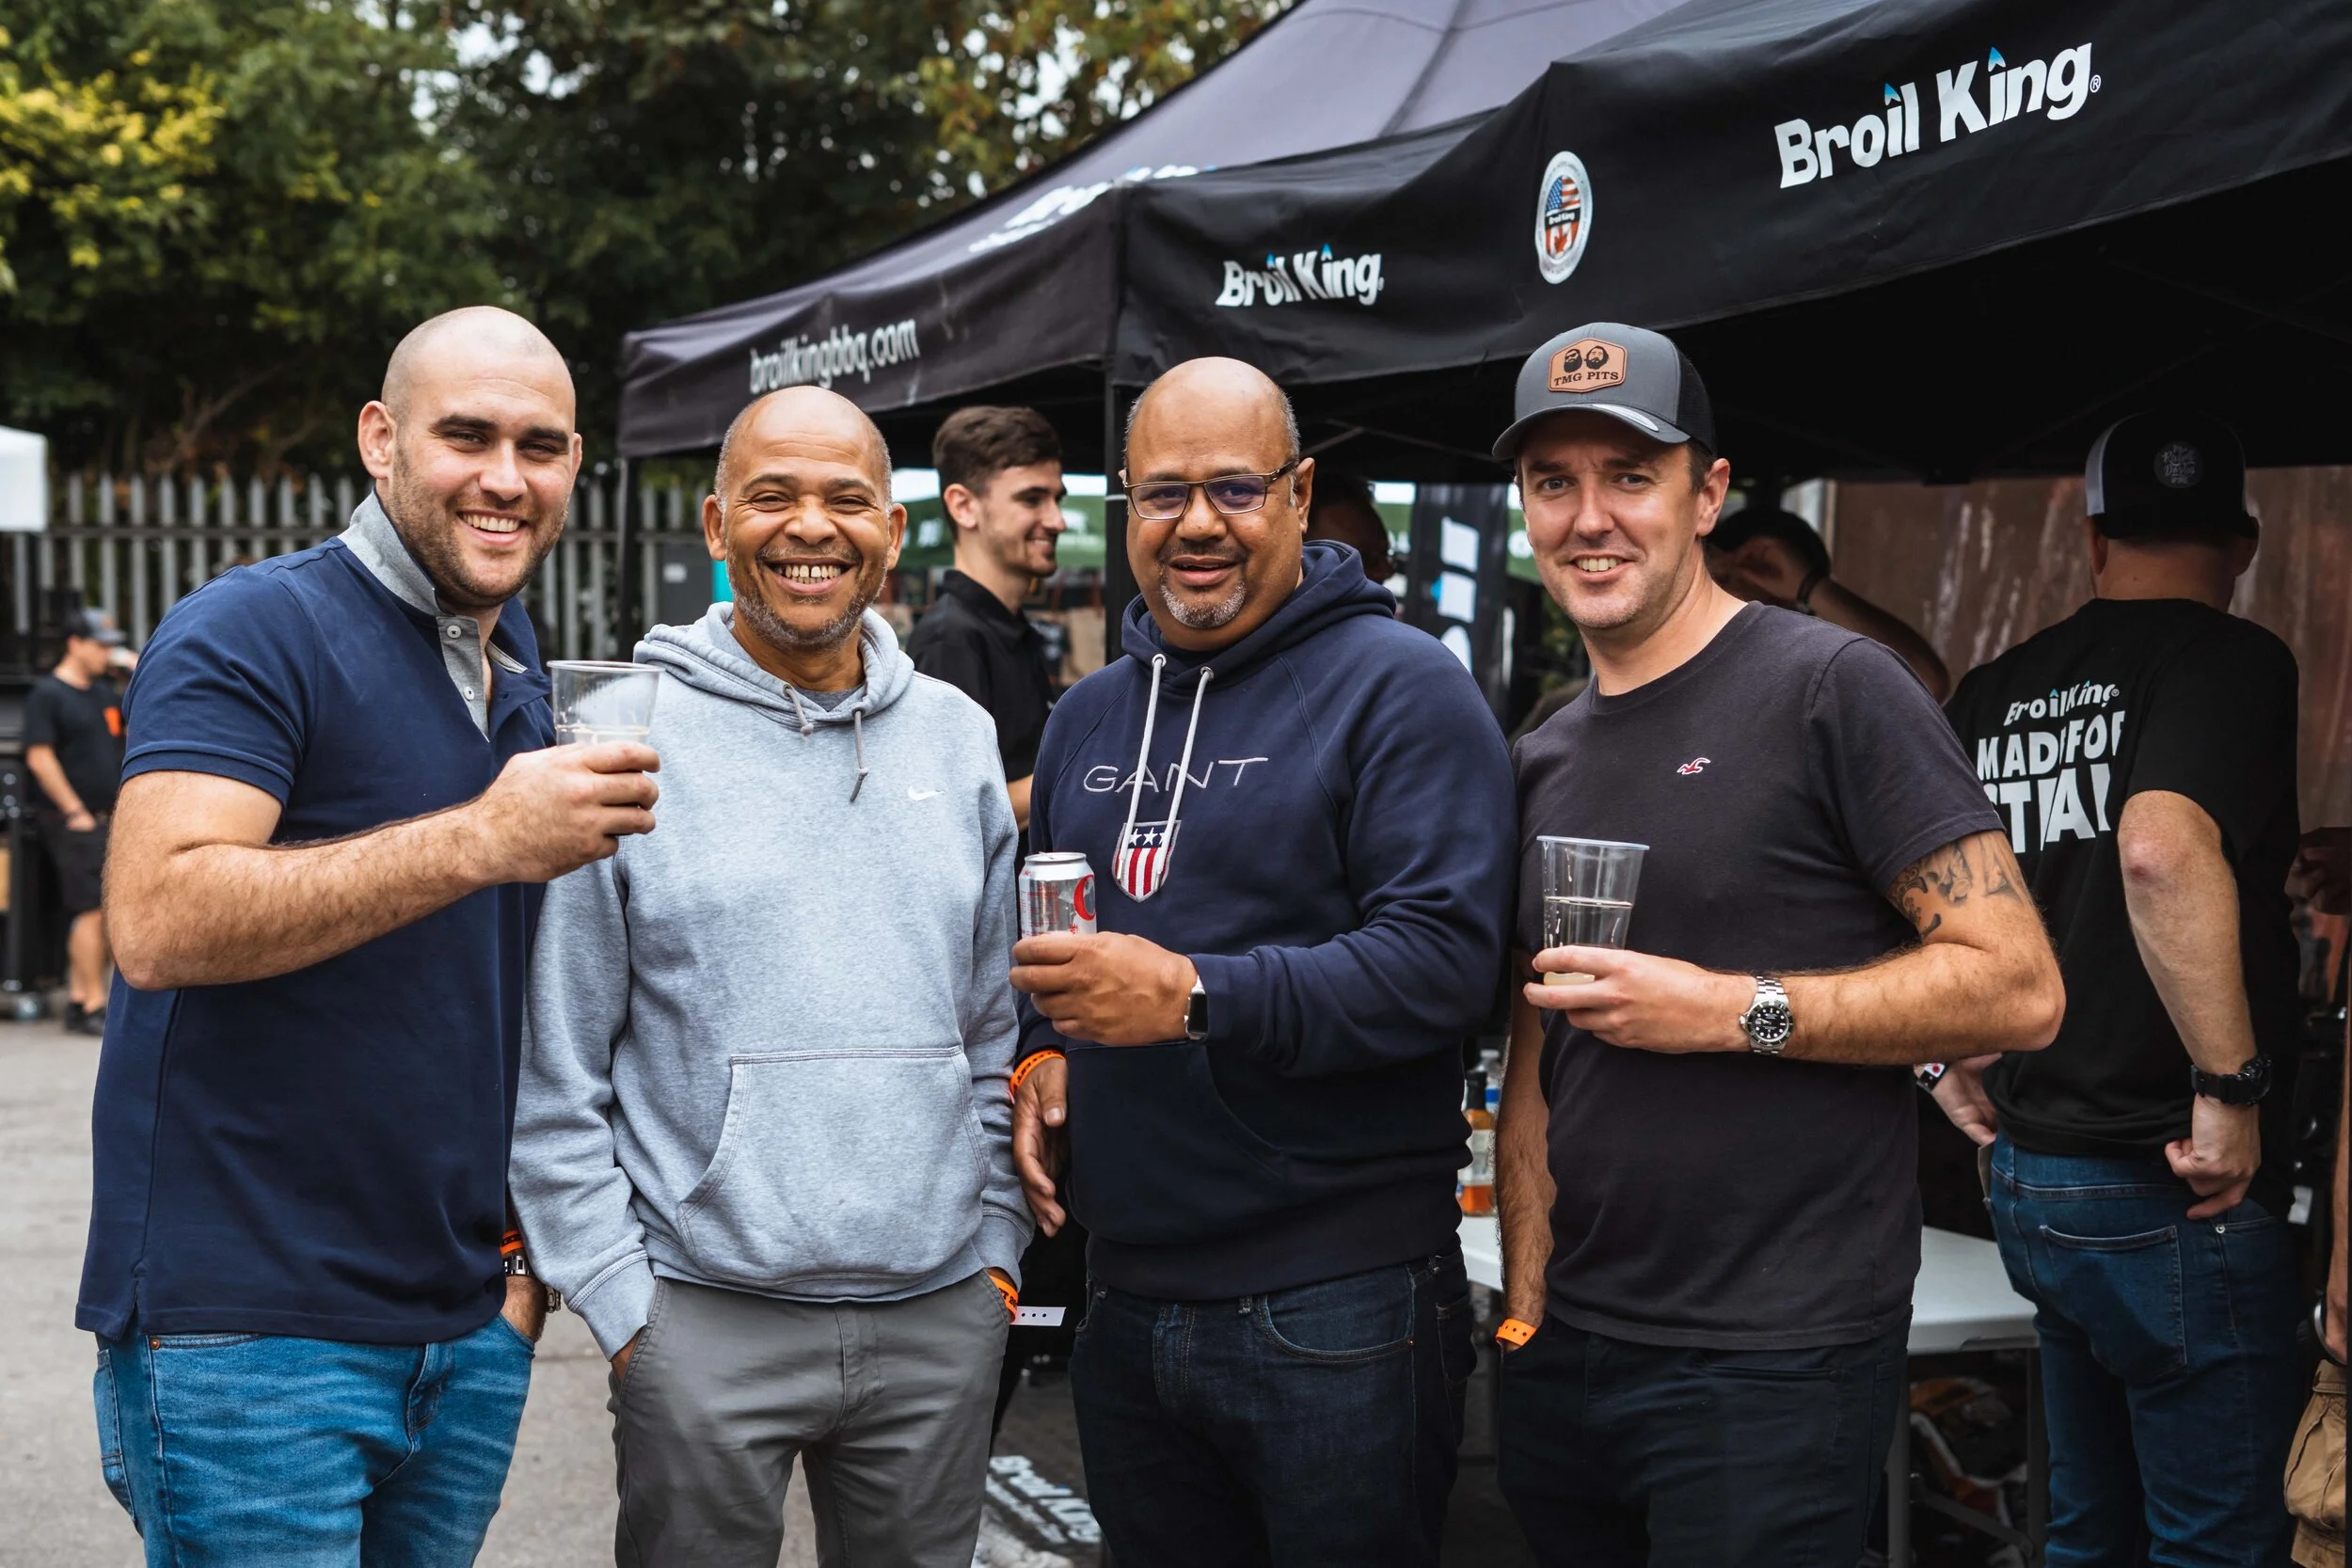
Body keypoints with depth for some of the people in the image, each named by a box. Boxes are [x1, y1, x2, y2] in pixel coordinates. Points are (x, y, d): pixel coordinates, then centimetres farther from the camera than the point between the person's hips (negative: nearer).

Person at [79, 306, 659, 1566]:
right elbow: (158, 921, -24)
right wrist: (481, 840, -28)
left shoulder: (528, 687, 13)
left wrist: (523, 1243, 13)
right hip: (247, 1323, -7)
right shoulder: (255, 634, -11)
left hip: (467, 1324, 7)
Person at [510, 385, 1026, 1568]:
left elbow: (997, 1026, 11)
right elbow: (553, 1070, -5)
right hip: (705, 1319, -3)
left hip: (944, 1316, 4)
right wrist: (618, 1298, -7)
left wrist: (999, 1243, 6)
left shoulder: (957, 740, 6)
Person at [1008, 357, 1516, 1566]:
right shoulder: (1088, 716, 15)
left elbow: (1446, 958, -20)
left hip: (1337, 1312, -6)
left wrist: (1195, 998, -27)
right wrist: (1038, 1055, 6)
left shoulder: (1398, 687, -9)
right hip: (1125, 1295, 7)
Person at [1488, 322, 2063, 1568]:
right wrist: (1524, 1315, 7)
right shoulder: (1542, 765, 11)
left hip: (1771, 1367, -6)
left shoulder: (1831, 690, -9)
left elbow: (2018, 987, -14)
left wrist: (1731, 1011, -19)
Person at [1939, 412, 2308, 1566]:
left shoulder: (1995, 691, 9)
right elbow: (2160, 851, -29)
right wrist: (2231, 1086, -23)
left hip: (2027, 1170, 7)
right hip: (2171, 1199, -7)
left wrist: (1954, 1055, 23)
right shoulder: (2233, 661, -11)